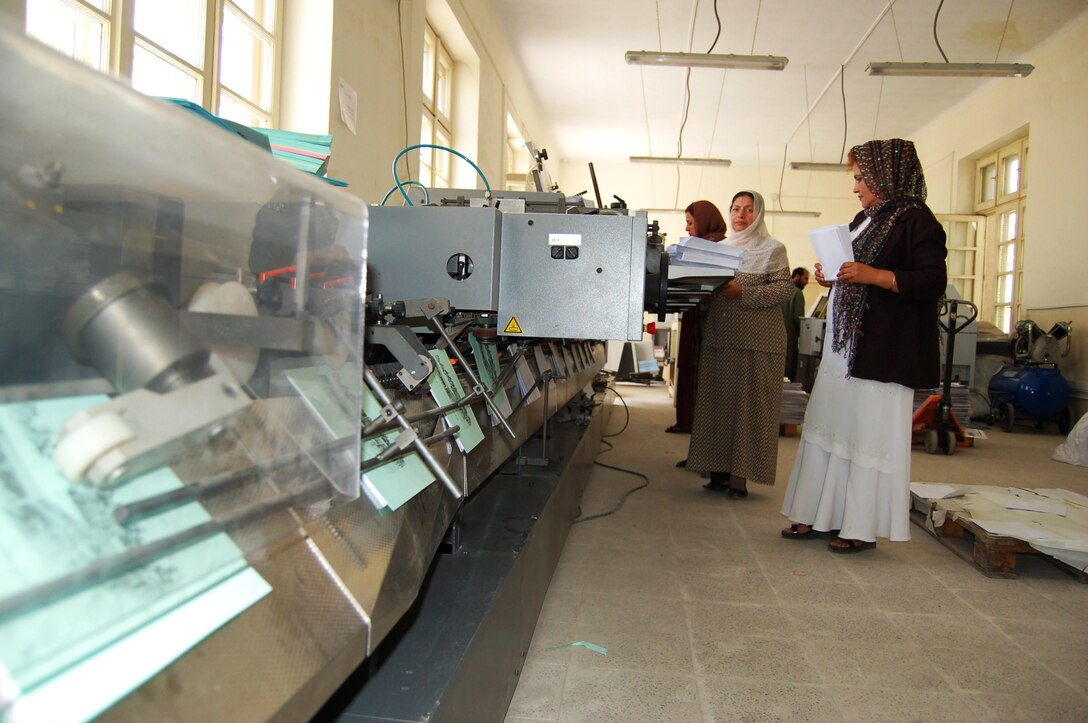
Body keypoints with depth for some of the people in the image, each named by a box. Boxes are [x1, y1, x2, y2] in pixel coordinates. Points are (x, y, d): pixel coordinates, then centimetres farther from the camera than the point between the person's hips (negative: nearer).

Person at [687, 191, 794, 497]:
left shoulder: (773, 249, 3)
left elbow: (785, 288, -7)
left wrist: (743, 293, -18)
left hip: (757, 338, -4)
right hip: (718, 336, 4)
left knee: (748, 403, -3)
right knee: (717, 401, 3)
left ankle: (739, 475, 0)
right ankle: (718, 470, 10)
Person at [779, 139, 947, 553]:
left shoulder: (917, 220, -7)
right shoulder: (865, 220, 19)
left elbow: (933, 282, -16)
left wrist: (872, 275, -24)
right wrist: (833, 278, 8)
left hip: (881, 352, -9)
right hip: (844, 345, 9)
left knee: (870, 435, -3)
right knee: (827, 428, 9)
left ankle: (863, 528, 8)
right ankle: (817, 516, 18)